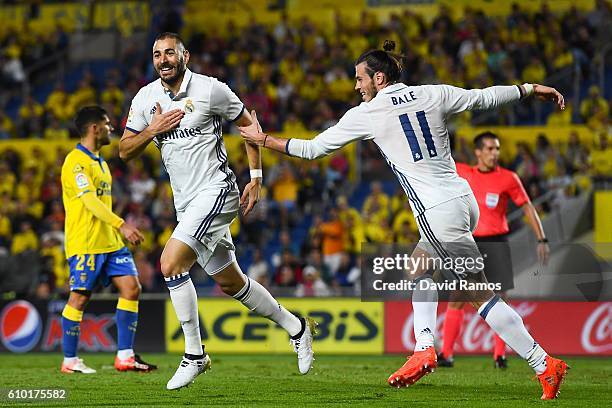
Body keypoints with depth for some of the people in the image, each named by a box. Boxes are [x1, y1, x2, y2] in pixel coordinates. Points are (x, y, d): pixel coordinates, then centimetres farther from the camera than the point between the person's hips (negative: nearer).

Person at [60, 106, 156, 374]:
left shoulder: (99, 162, 20)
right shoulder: (76, 161, -11)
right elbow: (90, 201, -21)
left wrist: (119, 231, 23)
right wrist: (121, 225, -28)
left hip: (111, 241, 9)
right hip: (85, 243, -9)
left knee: (131, 288, -2)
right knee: (79, 298, -4)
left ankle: (125, 357, -1)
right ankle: (69, 361, 5)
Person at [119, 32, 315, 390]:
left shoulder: (211, 90, -10)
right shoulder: (145, 99, 5)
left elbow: (250, 125, 2)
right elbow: (125, 151, 7)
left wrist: (256, 178, -1)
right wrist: (153, 130, -11)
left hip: (216, 191, -7)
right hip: (187, 204, 7)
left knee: (171, 263, -21)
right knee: (231, 282, 14)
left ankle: (194, 355, -11)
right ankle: (296, 327, 33)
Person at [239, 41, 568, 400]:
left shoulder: (366, 114, -2)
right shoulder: (433, 94, 9)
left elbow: (313, 149, 6)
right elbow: (486, 97, 17)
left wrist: (264, 139, 19)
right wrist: (530, 88, 33)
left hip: (439, 212, -7)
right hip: (463, 197, 7)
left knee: (481, 294, -6)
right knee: (420, 264, 27)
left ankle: (545, 365, -9)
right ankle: (424, 350, 16)